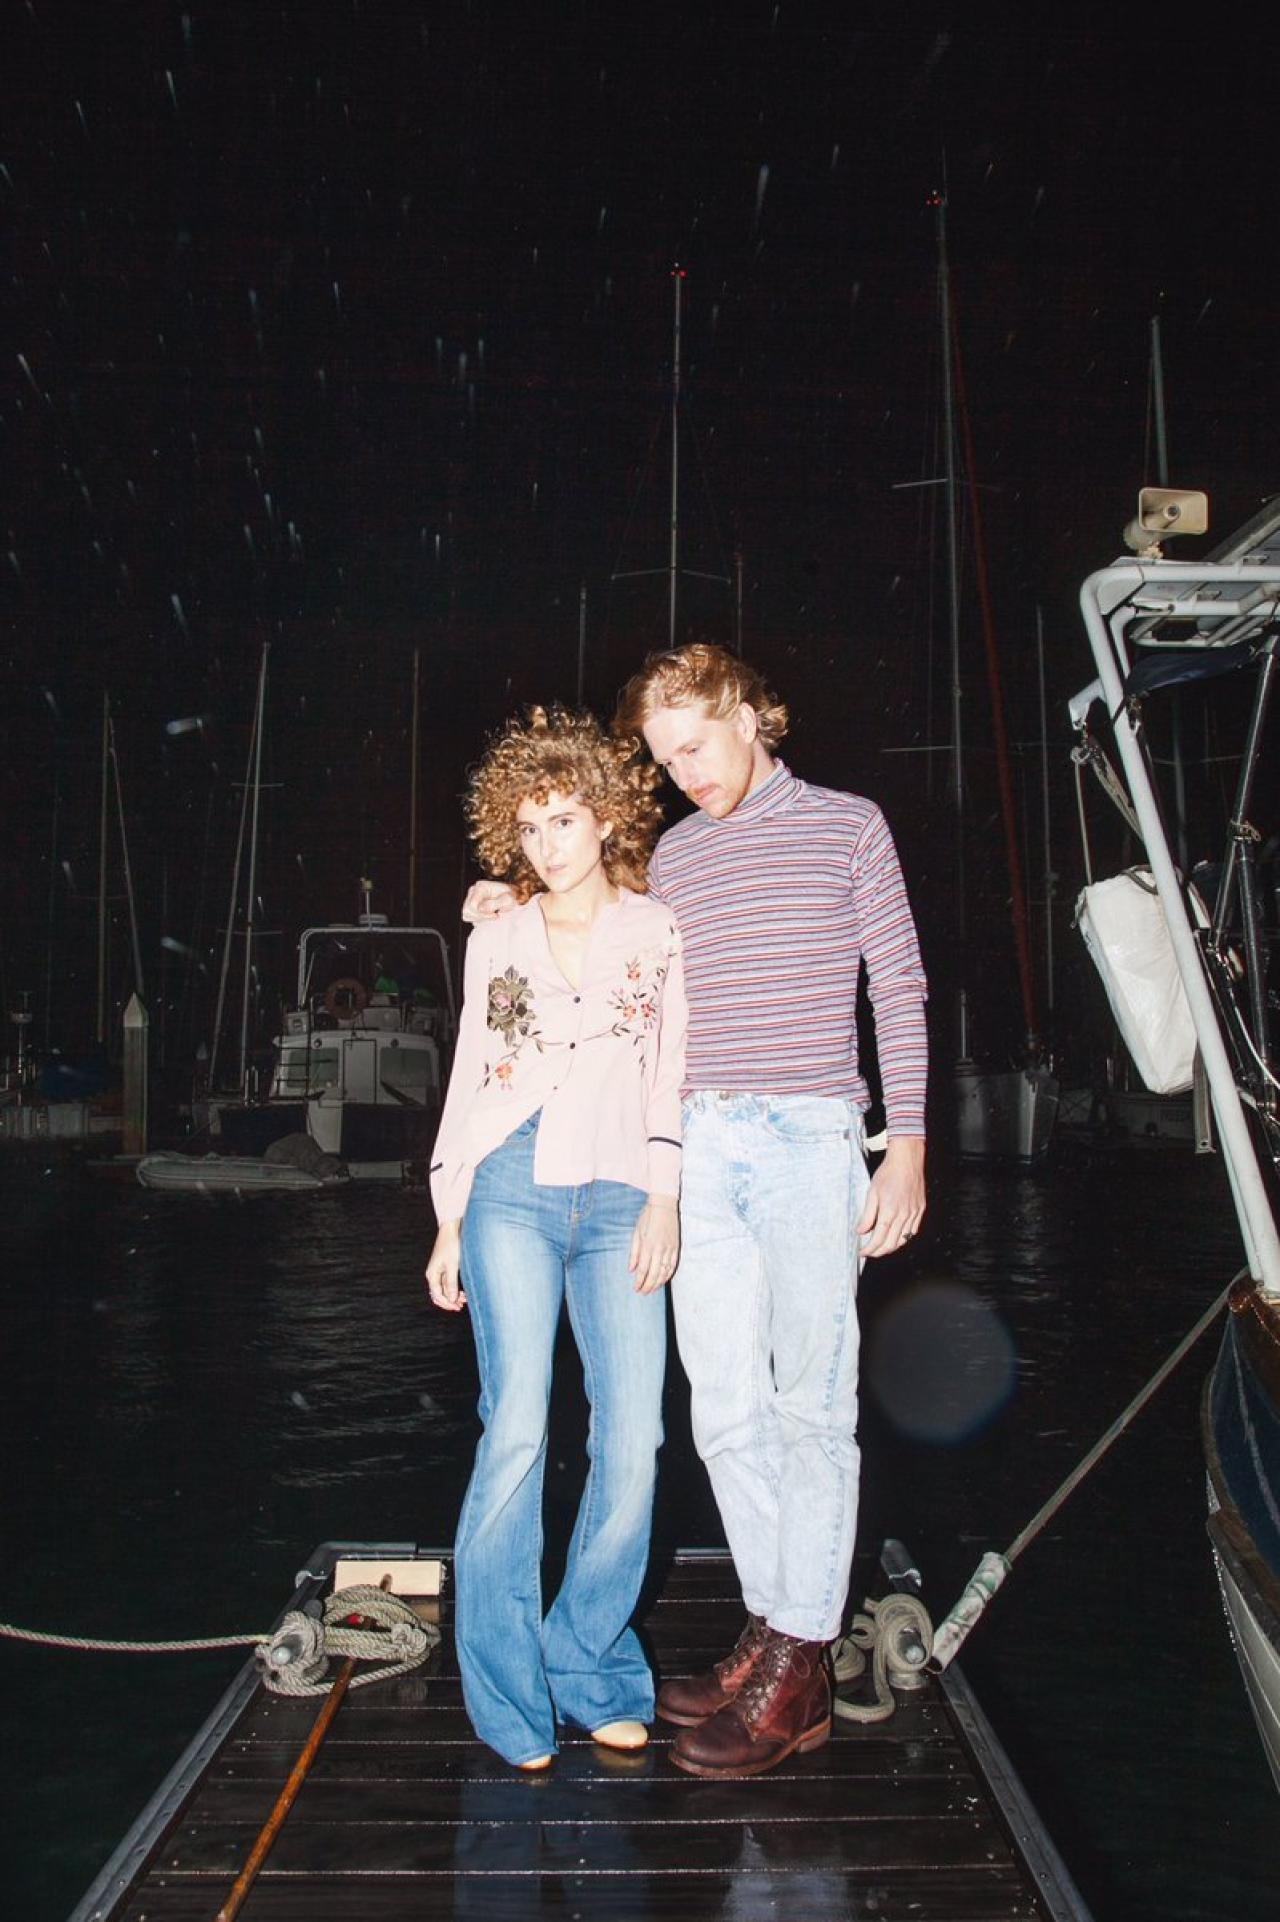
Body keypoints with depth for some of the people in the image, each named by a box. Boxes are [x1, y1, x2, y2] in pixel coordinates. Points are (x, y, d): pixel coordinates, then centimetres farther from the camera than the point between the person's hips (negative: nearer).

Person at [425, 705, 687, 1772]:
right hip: (513, 1191, 0)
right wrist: (448, 1222, 12)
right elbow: (469, 1080, 14)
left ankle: (588, 1669, 14)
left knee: (634, 1439, -6)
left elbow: (678, 1073, 6)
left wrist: (666, 1197, -4)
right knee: (518, 1428, -10)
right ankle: (508, 1691, 5)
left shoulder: (661, 931, 8)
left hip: (621, 1198, 0)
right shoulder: (497, 940, 12)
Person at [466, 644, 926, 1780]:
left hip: (809, 1142, -4)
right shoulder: (672, 855, 18)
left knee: (810, 1408, -1)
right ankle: (776, 1631, 20)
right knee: (727, 1411, 6)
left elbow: (899, 990, 3)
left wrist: (908, 1145, -5)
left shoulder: (848, 826, 6)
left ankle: (800, 1669, 7)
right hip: (697, 1150, 5)